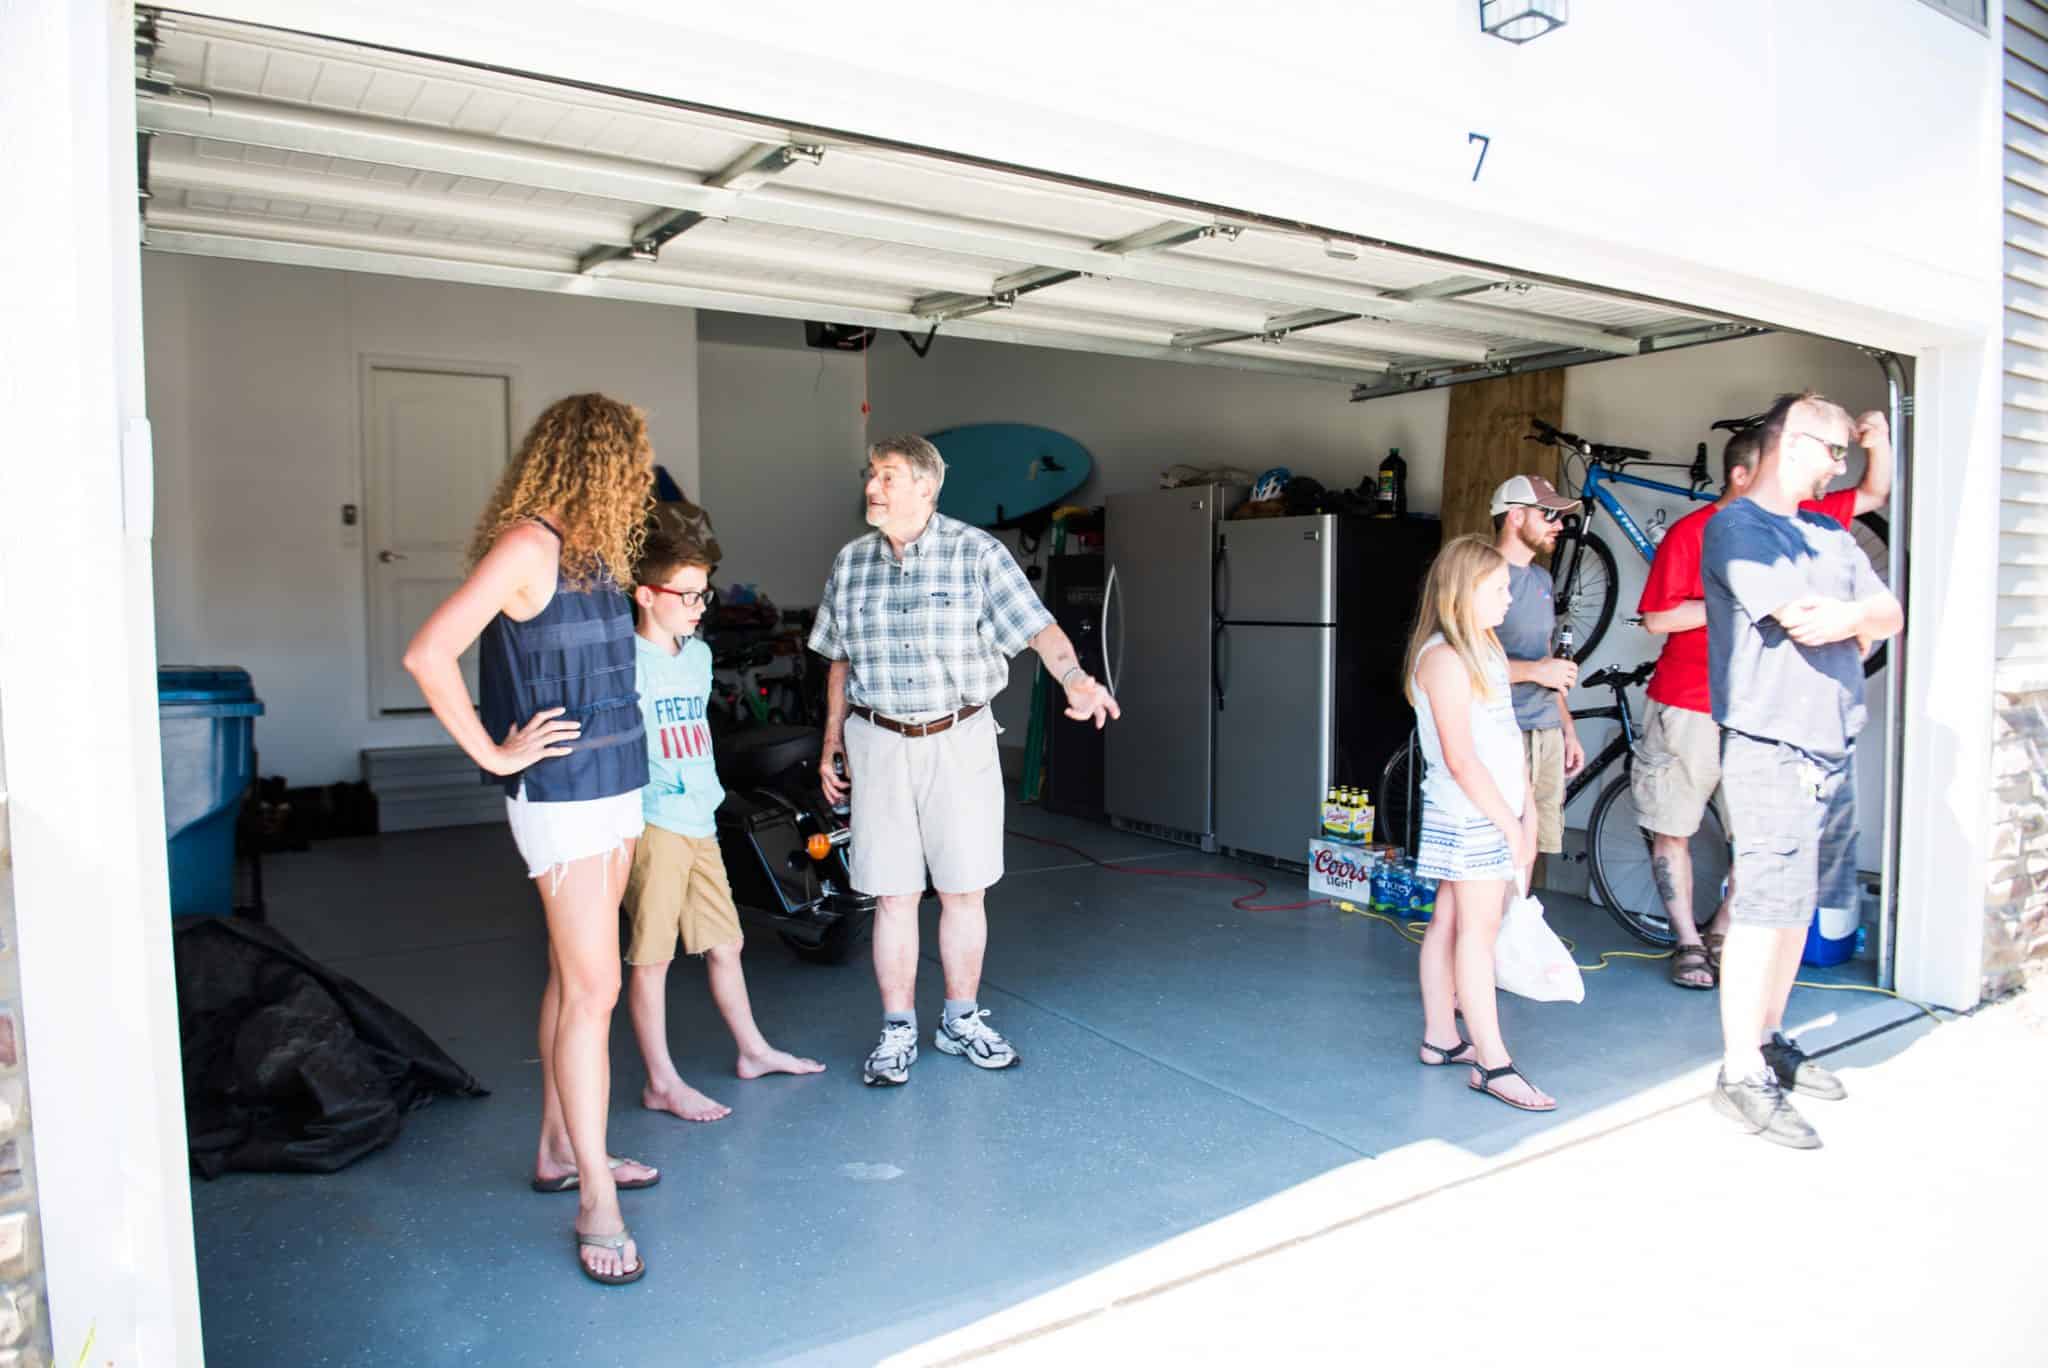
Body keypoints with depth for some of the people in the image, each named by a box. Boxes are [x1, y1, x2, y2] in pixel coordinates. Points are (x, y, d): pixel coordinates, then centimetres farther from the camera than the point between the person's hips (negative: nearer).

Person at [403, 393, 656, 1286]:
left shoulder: (591, 549, 10)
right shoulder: (527, 545, -16)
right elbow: (427, 654, -22)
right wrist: (494, 753, -15)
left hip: (615, 786, 9)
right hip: (560, 794, -9)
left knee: (575, 975, 16)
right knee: (593, 987, -6)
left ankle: (561, 1150, 30)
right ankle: (596, 1200, 4)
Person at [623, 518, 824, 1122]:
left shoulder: (699, 653, 14)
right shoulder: (628, 661, -12)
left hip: (700, 822, 8)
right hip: (652, 823, -8)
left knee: (725, 942, 18)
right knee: (652, 955, 2)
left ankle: (753, 1050, 33)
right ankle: (661, 1082, 13)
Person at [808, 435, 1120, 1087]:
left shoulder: (978, 553, -5)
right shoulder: (850, 562, 7)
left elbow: (1038, 627, -12)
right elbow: (840, 661, 14)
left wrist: (1075, 679, -31)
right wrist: (832, 739, 13)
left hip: (960, 741, -2)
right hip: (879, 744, 2)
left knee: (963, 890, 7)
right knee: (893, 893, 5)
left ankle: (961, 1021, 24)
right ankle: (898, 1031, 19)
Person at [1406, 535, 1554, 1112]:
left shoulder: (1486, 648, 15)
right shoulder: (1444, 658, -17)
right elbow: (1461, 760, -20)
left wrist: (1527, 804, 15)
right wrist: (1509, 822, -16)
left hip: (1494, 809, 9)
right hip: (1468, 814, -9)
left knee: (1451, 922, 13)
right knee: (1479, 928, -6)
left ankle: (1441, 1037, 21)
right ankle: (1492, 1063, -1)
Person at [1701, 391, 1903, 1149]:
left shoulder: (1831, 535, 20)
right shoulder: (1735, 527, -7)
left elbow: (1891, 616, 12)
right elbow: (1803, 621, -17)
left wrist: (1839, 617, -7)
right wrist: (1854, 614, 3)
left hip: (1834, 746, 8)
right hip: (1772, 748, -8)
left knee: (1797, 904, 13)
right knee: (1764, 906, -8)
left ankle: (1770, 1041, 25)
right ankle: (1741, 1074, -1)